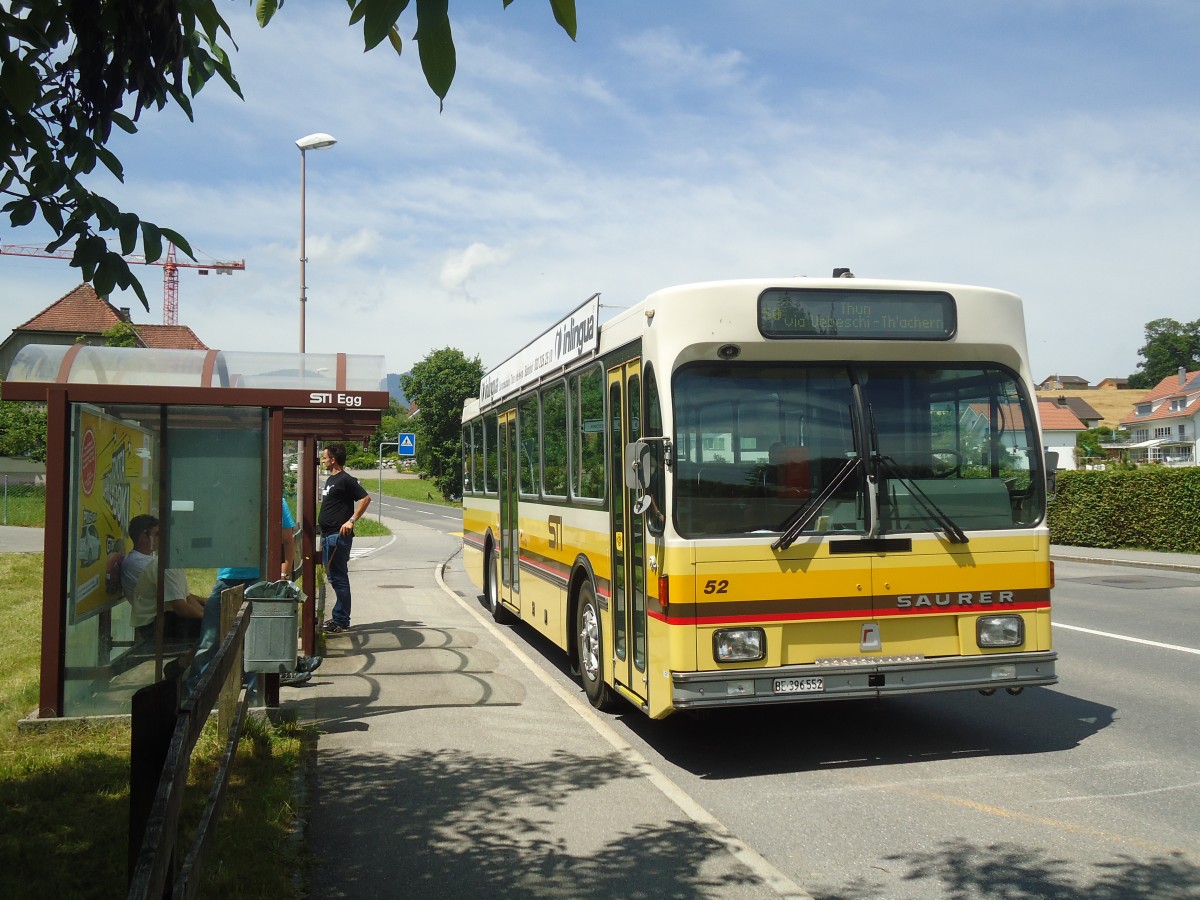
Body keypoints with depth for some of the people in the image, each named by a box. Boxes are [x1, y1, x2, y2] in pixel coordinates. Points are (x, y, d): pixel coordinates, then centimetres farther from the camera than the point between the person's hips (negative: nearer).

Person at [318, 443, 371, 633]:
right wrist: (321, 524, 20)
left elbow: (365, 498, -18)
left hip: (338, 536, -10)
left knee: (338, 578, -7)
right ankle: (339, 618, 20)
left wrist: (351, 521, -21)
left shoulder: (346, 480, -11)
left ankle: (341, 621, -3)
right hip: (328, 535, 10)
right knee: (333, 577, 13)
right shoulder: (330, 480, 19)